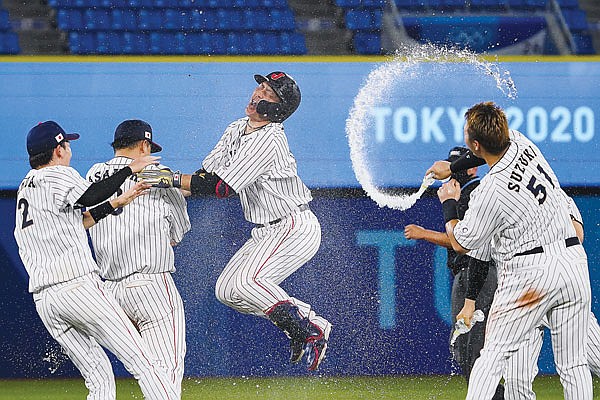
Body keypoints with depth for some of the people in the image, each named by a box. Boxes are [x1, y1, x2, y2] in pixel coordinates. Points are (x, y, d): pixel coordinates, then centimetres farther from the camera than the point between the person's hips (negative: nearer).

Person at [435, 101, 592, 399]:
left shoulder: (490, 192, -16)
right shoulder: (523, 143, 1)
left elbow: (461, 244, 0)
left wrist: (448, 204, 17)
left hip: (531, 273, -6)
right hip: (574, 261, 6)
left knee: (493, 354, 4)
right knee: (573, 364, 7)